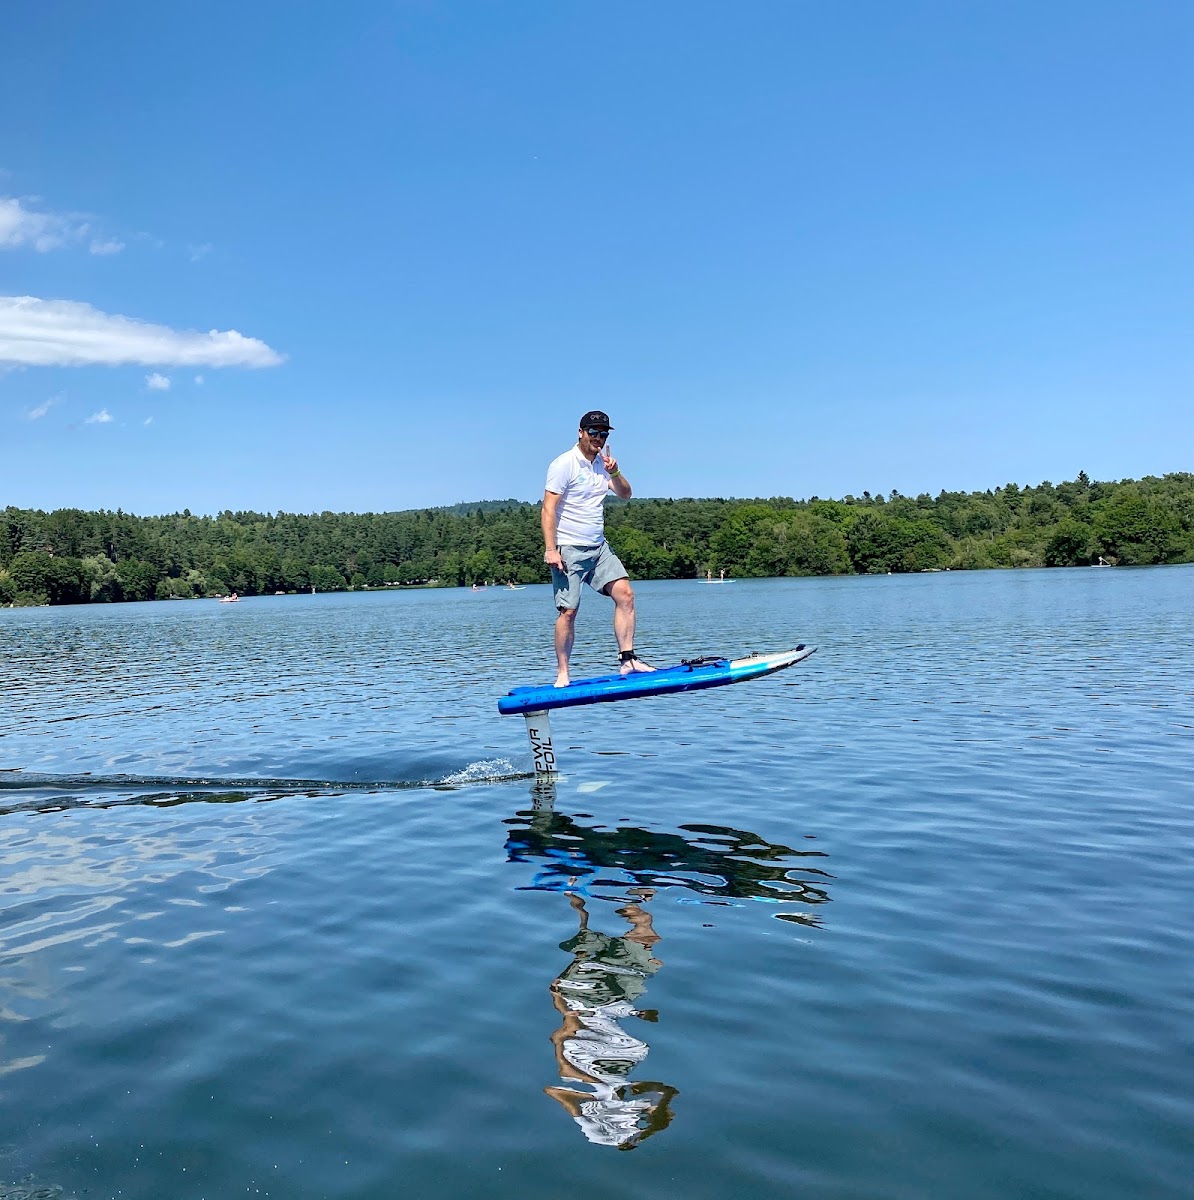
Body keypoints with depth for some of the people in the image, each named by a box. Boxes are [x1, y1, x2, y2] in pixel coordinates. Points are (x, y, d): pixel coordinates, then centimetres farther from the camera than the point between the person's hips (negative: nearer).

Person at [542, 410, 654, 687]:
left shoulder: (603, 463, 13)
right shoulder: (564, 464, -9)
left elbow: (625, 494, 10)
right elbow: (548, 508, -14)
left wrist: (614, 473, -10)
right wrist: (550, 549, -21)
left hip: (598, 547, 7)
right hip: (569, 549, -7)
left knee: (625, 594, -5)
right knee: (568, 610, -7)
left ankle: (627, 660, -1)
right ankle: (562, 674, 3)